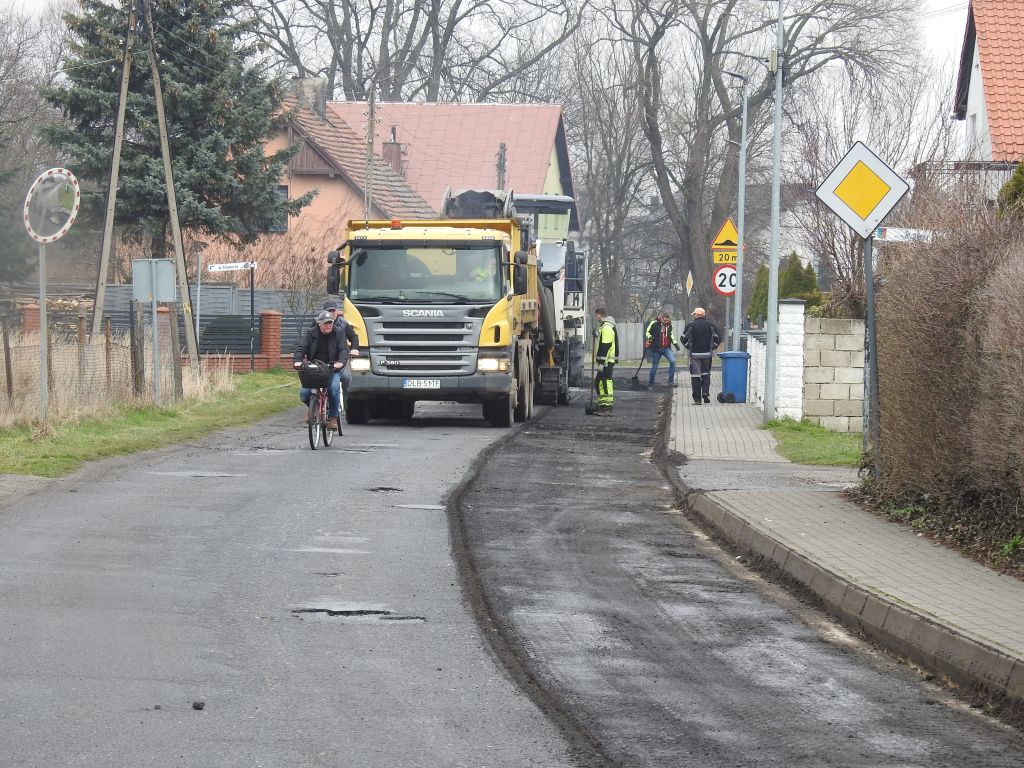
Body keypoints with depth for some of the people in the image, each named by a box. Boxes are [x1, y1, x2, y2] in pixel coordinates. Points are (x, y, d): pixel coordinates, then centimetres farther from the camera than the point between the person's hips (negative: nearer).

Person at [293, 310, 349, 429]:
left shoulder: (339, 333, 4)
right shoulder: (311, 333, 7)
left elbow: (344, 349, -6)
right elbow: (301, 348, -1)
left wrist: (341, 362, -27)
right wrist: (297, 360, -21)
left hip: (332, 369, -1)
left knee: (334, 388, -31)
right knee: (304, 393, -19)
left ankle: (333, 417, -13)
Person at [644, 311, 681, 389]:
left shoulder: (669, 325, 8)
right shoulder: (654, 324, -6)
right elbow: (647, 332, 1)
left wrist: (675, 343, 14)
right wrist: (650, 337, -20)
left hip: (666, 348, 3)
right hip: (656, 349, -3)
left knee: (672, 361, -21)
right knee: (654, 367, 4)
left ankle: (671, 381, -15)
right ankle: (650, 384, 22)